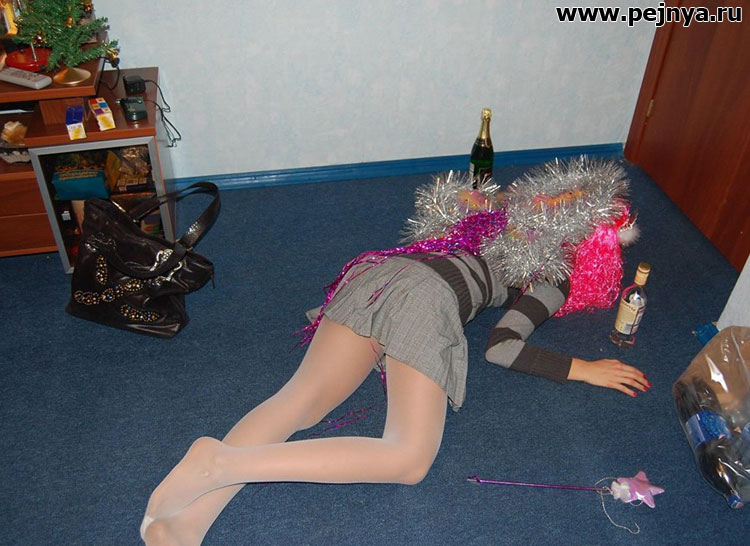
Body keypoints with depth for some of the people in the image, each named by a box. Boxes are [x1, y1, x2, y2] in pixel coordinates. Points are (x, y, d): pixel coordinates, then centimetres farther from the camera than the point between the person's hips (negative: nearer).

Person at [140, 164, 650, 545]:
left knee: (299, 402, -6)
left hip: (376, 269, 8)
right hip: (428, 296, -8)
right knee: (409, 459, -13)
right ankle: (225, 462, -27)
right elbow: (502, 347, 2)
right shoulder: (556, 275, 13)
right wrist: (581, 369, 11)